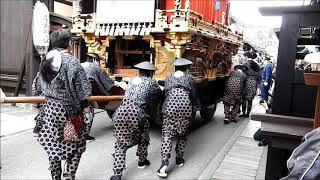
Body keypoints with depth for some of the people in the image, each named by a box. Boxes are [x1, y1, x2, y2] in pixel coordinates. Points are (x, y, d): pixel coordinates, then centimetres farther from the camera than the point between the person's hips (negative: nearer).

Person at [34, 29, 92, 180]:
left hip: (50, 108, 6)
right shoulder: (71, 62, -14)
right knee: (76, 145, 10)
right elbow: (82, 88, -15)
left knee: (53, 145, 16)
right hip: (69, 110, -6)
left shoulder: (45, 61, 5)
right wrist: (86, 108, -7)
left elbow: (41, 86, 12)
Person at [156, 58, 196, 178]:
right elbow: (193, 95, 12)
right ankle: (179, 159, 23)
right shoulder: (189, 77, 12)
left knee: (167, 134, -2)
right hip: (185, 106, 0)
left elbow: (165, 92, 16)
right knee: (182, 134, 15)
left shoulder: (169, 77, 17)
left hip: (170, 106, 0)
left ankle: (164, 162, -16)